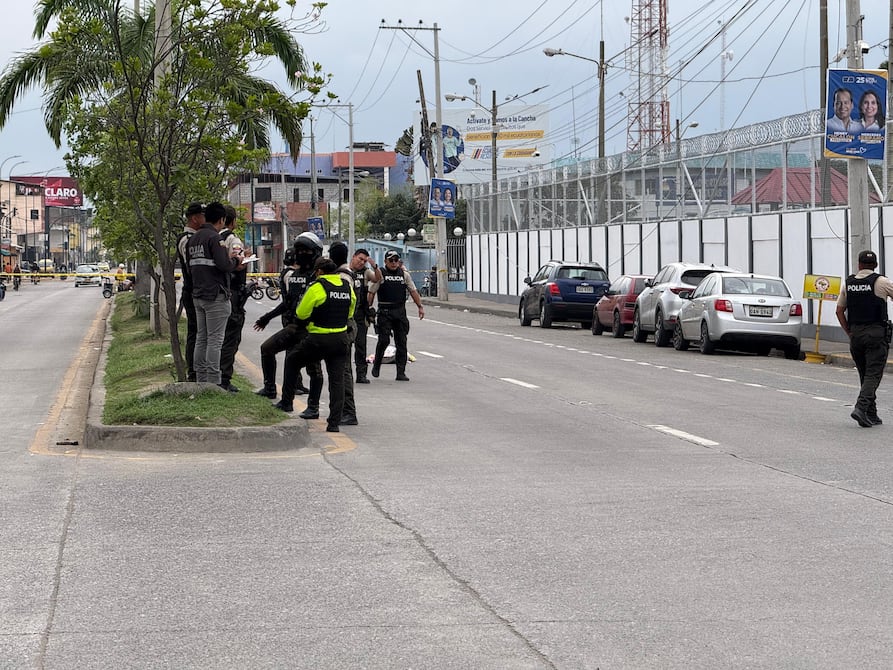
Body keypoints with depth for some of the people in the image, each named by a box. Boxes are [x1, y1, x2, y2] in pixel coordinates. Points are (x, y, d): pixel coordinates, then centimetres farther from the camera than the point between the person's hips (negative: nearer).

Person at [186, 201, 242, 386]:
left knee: (201, 339, 12)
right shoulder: (214, 237, -13)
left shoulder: (193, 239, 14)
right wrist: (236, 261, 0)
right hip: (215, 295, -9)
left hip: (198, 295, 9)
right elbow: (224, 264, -23)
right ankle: (213, 383, -8)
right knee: (215, 339, -7)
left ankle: (201, 381, 15)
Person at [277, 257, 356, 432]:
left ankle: (286, 403, 23)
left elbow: (301, 314, -8)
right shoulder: (348, 287, 6)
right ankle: (334, 422, 3)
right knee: (337, 380, 6)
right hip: (340, 339, 5)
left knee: (291, 362, 19)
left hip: (318, 339, -5)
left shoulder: (317, 287, -13)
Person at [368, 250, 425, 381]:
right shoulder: (380, 274, 1)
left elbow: (413, 291, 15)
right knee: (384, 340, -10)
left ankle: (401, 373, 3)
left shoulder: (404, 274, 11)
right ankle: (376, 364, 14)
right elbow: (371, 293, -1)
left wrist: (420, 306, 9)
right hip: (384, 312, -3)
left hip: (400, 311, 3)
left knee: (401, 342, 0)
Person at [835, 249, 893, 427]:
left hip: (855, 334, 5)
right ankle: (861, 407, -23)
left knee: (865, 375, 13)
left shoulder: (848, 283, 7)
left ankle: (871, 415, 15)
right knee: (873, 374, -5)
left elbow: (840, 310, 11)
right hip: (876, 333, -5)